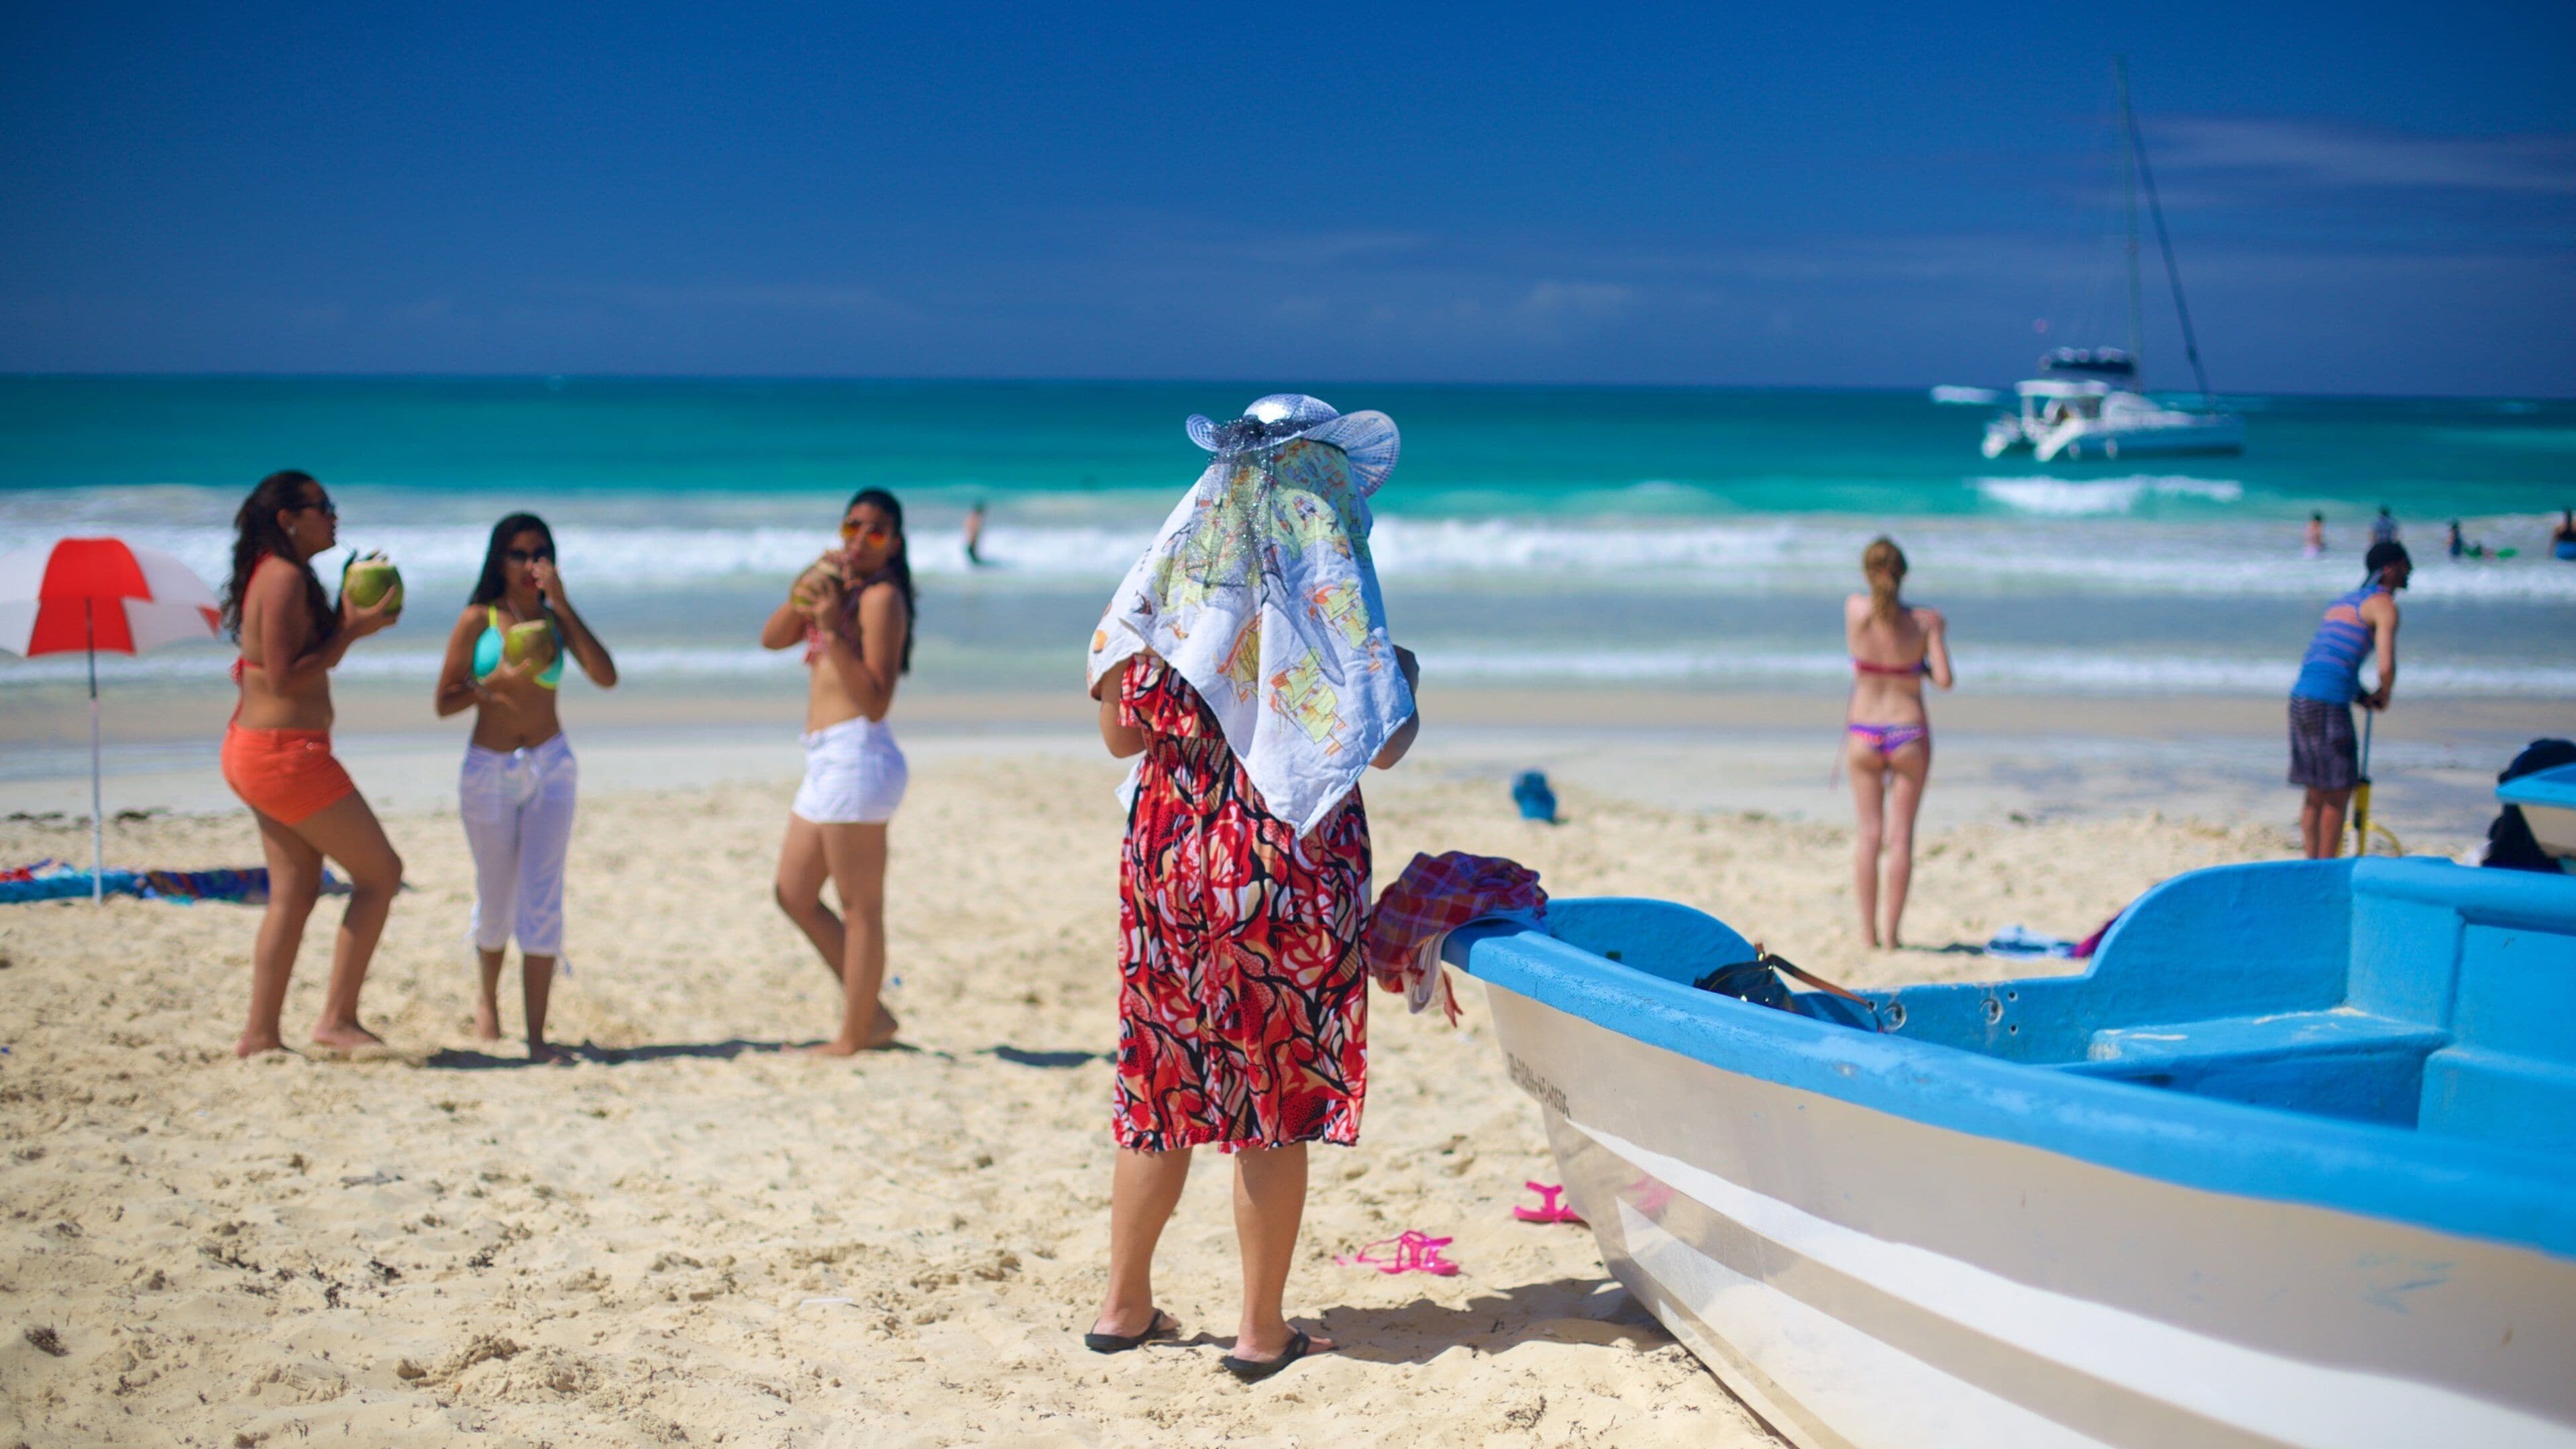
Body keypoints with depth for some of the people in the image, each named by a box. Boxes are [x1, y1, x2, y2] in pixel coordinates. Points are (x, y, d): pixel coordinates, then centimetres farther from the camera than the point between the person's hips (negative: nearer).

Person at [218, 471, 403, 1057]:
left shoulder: (276, 575, 14)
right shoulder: (285, 577, -17)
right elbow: (285, 678, -21)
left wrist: (348, 619, 9)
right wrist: (351, 632, -17)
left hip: (255, 748, 10)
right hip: (286, 752, -10)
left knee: (294, 893, 13)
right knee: (380, 871, -2)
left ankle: (260, 1034, 14)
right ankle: (337, 1019, 0)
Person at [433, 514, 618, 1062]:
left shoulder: (556, 620, 4)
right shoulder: (477, 620, -2)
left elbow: (606, 677, -12)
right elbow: (445, 702, -4)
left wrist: (561, 605, -14)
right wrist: (500, 679, -20)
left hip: (550, 767, 1)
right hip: (488, 769, -1)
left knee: (542, 898, -9)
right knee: (496, 900, 11)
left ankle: (537, 1036, -8)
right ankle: (488, 992, 42)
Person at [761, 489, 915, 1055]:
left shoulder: (881, 597, -9)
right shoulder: (840, 587, 18)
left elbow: (876, 702, -16)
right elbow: (772, 638, 11)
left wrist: (833, 631, -23)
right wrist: (806, 592, -4)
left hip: (857, 757, -11)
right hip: (827, 760, 11)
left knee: (861, 908, -2)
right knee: (794, 895, 17)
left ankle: (853, 1039, 5)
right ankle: (873, 1017, 22)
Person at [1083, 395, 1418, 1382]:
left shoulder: (1173, 567, 2)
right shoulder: (1324, 577, -9)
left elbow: (1121, 728, 5)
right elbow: (1382, 746, -10)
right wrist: (1401, 677, 10)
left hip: (1170, 853, 4)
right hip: (1290, 867, -4)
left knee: (1160, 1083, 15)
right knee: (1277, 1096, 6)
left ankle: (1125, 1305, 23)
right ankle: (1262, 1330, 14)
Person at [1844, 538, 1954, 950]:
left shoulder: (1855, 609, -7)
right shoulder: (1925, 621, -9)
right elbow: (1945, 679, -10)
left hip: (1863, 734, 1)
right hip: (1909, 732, -1)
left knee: (1869, 831, 9)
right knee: (1901, 835, 5)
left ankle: (1868, 932, 10)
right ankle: (1892, 933, 5)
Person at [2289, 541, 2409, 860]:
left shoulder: (2343, 602, 24)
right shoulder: (2384, 605, -2)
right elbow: (2386, 668, -13)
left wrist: (2359, 695, 20)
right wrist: (2383, 696, 8)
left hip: (2300, 698, 8)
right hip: (2329, 704, -8)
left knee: (2315, 794, 15)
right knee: (2338, 794, 1)